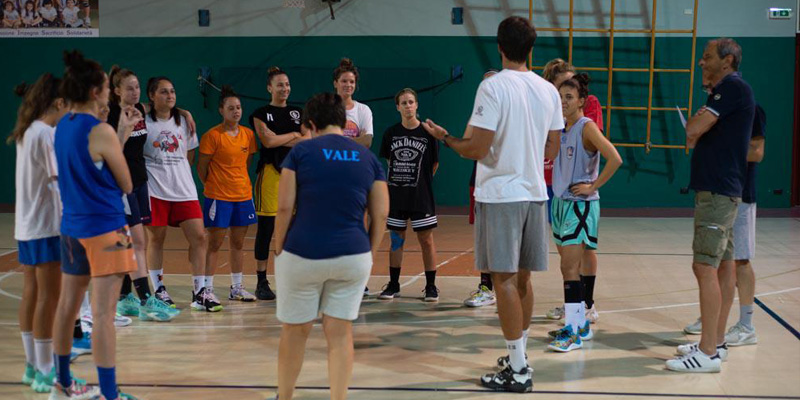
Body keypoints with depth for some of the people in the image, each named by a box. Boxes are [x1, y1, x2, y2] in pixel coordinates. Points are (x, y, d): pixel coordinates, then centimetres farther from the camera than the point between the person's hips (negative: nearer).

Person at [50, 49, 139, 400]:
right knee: (103, 314, -7)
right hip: (104, 228, -9)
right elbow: (127, 185, -7)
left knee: (67, 306, 16)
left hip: (72, 227, 9)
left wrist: (123, 132, 17)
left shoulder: (63, 126, 7)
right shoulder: (101, 132, -16)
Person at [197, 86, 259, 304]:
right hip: (219, 197, -5)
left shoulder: (248, 134, 6)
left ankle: (237, 287, 22)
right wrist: (212, 187, 2)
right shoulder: (213, 135, -10)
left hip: (243, 196, 6)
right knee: (214, 243, -2)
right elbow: (202, 167, -5)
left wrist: (241, 183, 9)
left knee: (238, 243, 12)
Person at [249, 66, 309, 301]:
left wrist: (280, 139, -11)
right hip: (271, 173, -3)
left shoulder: (299, 113, 13)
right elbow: (267, 141, -12)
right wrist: (293, 135, -2)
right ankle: (262, 283, 6)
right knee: (266, 229, -2)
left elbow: (309, 141, 0)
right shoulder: (261, 114, 3)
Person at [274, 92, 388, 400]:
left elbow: (284, 207, -6)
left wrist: (278, 250, 4)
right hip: (352, 256, 2)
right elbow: (381, 215, 4)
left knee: (294, 331, 13)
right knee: (340, 332, 8)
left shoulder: (301, 152, -2)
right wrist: (368, 254, 12)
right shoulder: (368, 158, 7)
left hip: (303, 255, -2)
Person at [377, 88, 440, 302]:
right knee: (396, 238, 9)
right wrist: (399, 179, 11)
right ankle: (393, 284, 19)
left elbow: (434, 163, 5)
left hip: (421, 195, -2)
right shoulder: (391, 133, 2)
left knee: (426, 239, 1)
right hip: (396, 194, 3)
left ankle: (431, 286, 10)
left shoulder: (427, 132, -5)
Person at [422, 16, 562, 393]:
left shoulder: (493, 86, -12)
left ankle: (517, 371, -2)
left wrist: (446, 138, 1)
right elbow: (551, 150, 12)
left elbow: (477, 149, -16)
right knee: (522, 277, 15)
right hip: (534, 193, 6)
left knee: (504, 278, -3)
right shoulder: (549, 90, 6)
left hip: (500, 194, -6)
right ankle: (518, 356, 26)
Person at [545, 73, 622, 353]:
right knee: (568, 267, 12)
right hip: (560, 202, 8)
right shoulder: (561, 128, 10)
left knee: (570, 267, -11)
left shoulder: (587, 127, -13)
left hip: (580, 205, -8)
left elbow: (615, 159, -22)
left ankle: (573, 332, -8)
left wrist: (593, 186, -17)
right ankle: (581, 324, 22)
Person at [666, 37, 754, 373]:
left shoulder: (732, 86, -13)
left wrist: (695, 123, 0)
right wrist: (699, 126, -1)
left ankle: (708, 353, -11)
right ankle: (717, 341, 19)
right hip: (721, 189, 11)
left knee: (705, 266, -12)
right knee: (724, 265, 12)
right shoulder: (726, 90, 20)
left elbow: (693, 129, -20)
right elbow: (696, 133, 19)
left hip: (718, 190, -11)